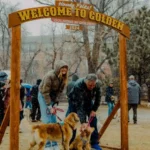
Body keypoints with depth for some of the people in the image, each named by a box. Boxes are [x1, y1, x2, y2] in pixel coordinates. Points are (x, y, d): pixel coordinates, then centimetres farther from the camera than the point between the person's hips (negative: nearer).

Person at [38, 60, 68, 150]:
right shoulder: (50, 76, -26)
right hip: (44, 96, -6)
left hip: (53, 96, 6)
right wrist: (49, 107, -25)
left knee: (54, 120, 5)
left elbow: (59, 90, 1)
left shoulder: (63, 77, -7)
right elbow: (45, 92, -24)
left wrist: (55, 103, -7)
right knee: (47, 121, -10)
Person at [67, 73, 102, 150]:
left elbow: (98, 98, -8)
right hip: (75, 101, -4)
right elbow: (79, 105, -42)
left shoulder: (97, 84, -27)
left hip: (88, 101, 4)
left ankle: (94, 143, 3)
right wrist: (83, 122, -45)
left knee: (93, 119, -5)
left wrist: (94, 110, -15)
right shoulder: (78, 86, -41)